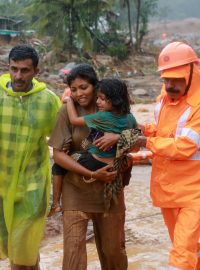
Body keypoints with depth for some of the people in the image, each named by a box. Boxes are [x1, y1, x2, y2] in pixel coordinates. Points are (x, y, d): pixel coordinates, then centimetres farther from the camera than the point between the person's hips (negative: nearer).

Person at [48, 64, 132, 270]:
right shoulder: (67, 111, -8)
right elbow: (58, 154, -11)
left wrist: (118, 137, -25)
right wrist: (92, 174, -20)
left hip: (109, 187, 2)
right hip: (76, 188, -2)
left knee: (113, 248, 12)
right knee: (73, 247, -8)